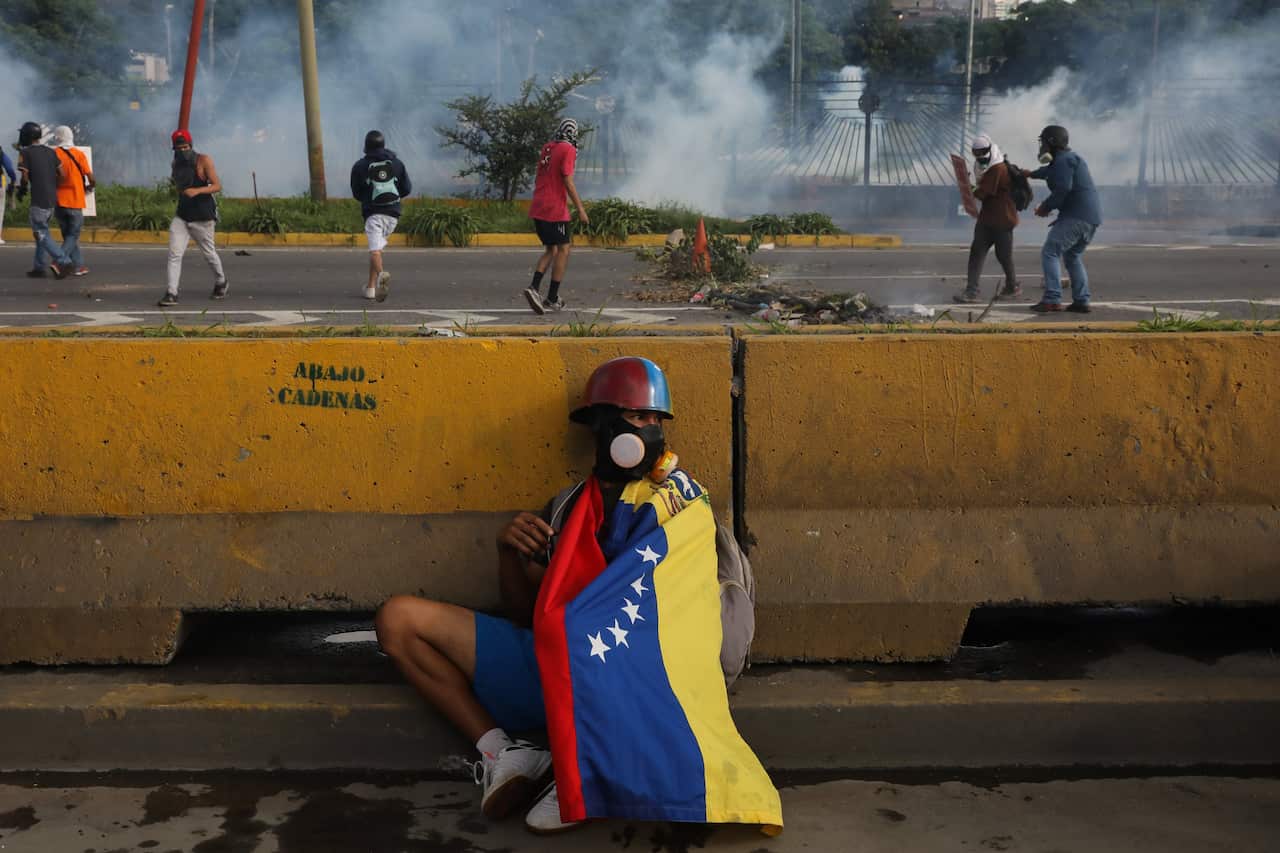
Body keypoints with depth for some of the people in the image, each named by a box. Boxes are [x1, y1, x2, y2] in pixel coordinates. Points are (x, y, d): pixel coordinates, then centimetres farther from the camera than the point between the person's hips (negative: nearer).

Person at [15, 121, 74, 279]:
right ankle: (39, 267, 16)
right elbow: (61, 173, 8)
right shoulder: (50, 152, 10)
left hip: (39, 200, -7)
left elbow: (25, 177, -9)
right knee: (41, 231, 15)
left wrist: (21, 191, 9)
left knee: (41, 233, -2)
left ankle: (64, 262, -14)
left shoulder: (25, 153, -7)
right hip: (52, 198, 7)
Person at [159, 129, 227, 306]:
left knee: (209, 253, 11)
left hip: (203, 217, -4)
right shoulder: (176, 164, 7)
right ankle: (171, 294, -11)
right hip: (182, 216, 4)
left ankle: (221, 283, 37)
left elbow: (217, 186, -16)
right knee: (174, 254, -9)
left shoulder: (203, 161, -10)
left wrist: (197, 191, -29)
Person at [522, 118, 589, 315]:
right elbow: (568, 182, -15)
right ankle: (552, 299, 4)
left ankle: (534, 288, -3)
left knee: (550, 250, 16)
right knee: (563, 250, 4)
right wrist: (580, 209, -13)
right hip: (555, 209, -7)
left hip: (537, 209, 7)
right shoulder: (568, 150, -9)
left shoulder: (547, 148, 14)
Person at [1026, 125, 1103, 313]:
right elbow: (1050, 171, 47)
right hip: (1091, 217, 10)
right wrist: (1032, 174, 64)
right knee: (1072, 256, 19)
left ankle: (1052, 299, -18)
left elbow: (1063, 189, -23)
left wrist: (1046, 207, -11)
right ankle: (1081, 301, 14)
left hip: (1076, 216, -10)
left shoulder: (1063, 160, -8)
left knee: (1050, 252, -9)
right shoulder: (1070, 158, 25)